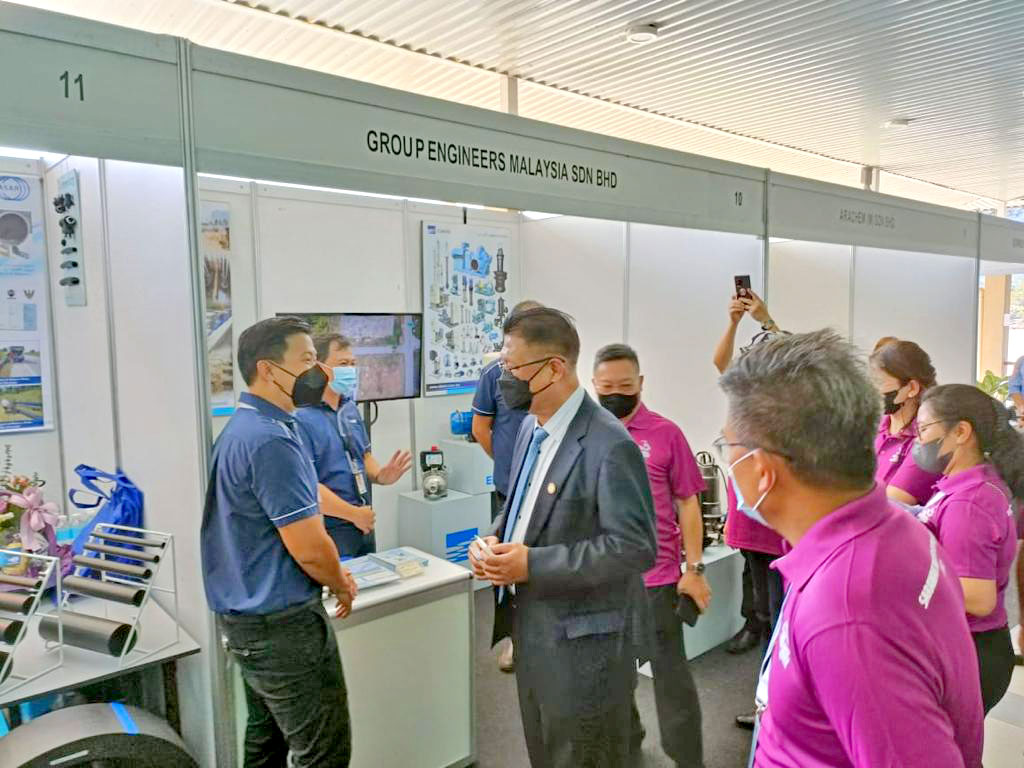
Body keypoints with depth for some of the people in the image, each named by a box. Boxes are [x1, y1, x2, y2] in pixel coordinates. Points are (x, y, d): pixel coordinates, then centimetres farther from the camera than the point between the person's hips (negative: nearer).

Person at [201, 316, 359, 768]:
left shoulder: (242, 428, 8)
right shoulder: (270, 441, -24)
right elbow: (310, 547, -25)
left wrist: (330, 575, 15)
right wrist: (342, 587, -4)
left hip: (248, 614, 10)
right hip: (282, 622, -10)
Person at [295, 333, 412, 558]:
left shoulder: (350, 409, 9)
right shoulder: (301, 418, -19)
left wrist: (380, 475, -5)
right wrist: (354, 514, -17)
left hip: (364, 526, 8)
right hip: (328, 531, -8)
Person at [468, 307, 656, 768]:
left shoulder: (609, 445, -24)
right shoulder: (532, 426, 4)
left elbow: (636, 548, -25)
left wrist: (533, 564, -25)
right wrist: (494, 540, -5)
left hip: (583, 641, -8)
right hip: (532, 628, 8)